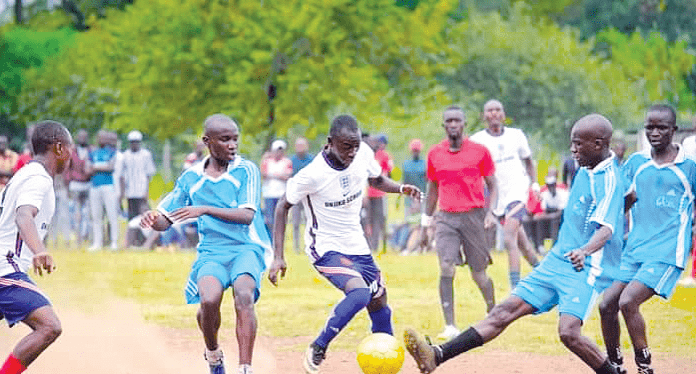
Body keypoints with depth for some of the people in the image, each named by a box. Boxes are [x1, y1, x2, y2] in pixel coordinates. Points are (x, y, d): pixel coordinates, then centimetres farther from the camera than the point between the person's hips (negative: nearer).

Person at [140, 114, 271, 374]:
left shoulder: (246, 171, -2)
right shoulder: (190, 179, 7)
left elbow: (247, 216, -15)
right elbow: (165, 221, 11)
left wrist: (205, 210, -25)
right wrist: (152, 219, -14)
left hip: (248, 248, -2)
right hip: (211, 252, 2)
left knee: (243, 295, -31)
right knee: (209, 300, -26)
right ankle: (213, 352, 6)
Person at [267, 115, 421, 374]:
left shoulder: (363, 154, -9)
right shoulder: (312, 175, -25)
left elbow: (376, 180, 13)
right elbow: (283, 207, -13)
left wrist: (401, 188, -9)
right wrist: (278, 257, -16)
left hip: (356, 245, 7)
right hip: (326, 248, -7)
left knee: (379, 303, 10)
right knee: (359, 293, -28)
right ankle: (317, 350, -12)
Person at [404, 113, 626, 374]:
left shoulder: (609, 179, -15)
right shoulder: (585, 171, 12)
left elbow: (606, 228, -29)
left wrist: (585, 251, -47)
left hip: (586, 268, -8)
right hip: (555, 262, 8)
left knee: (568, 332, -26)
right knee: (505, 311, -1)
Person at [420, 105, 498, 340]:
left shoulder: (480, 152, 0)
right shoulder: (435, 154, 7)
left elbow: (492, 185, 6)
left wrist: (491, 212, -9)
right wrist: (425, 224, 18)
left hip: (474, 216, -1)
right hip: (446, 218, 1)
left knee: (479, 274, 5)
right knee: (447, 269, -16)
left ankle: (493, 313, 31)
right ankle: (450, 326, -17)